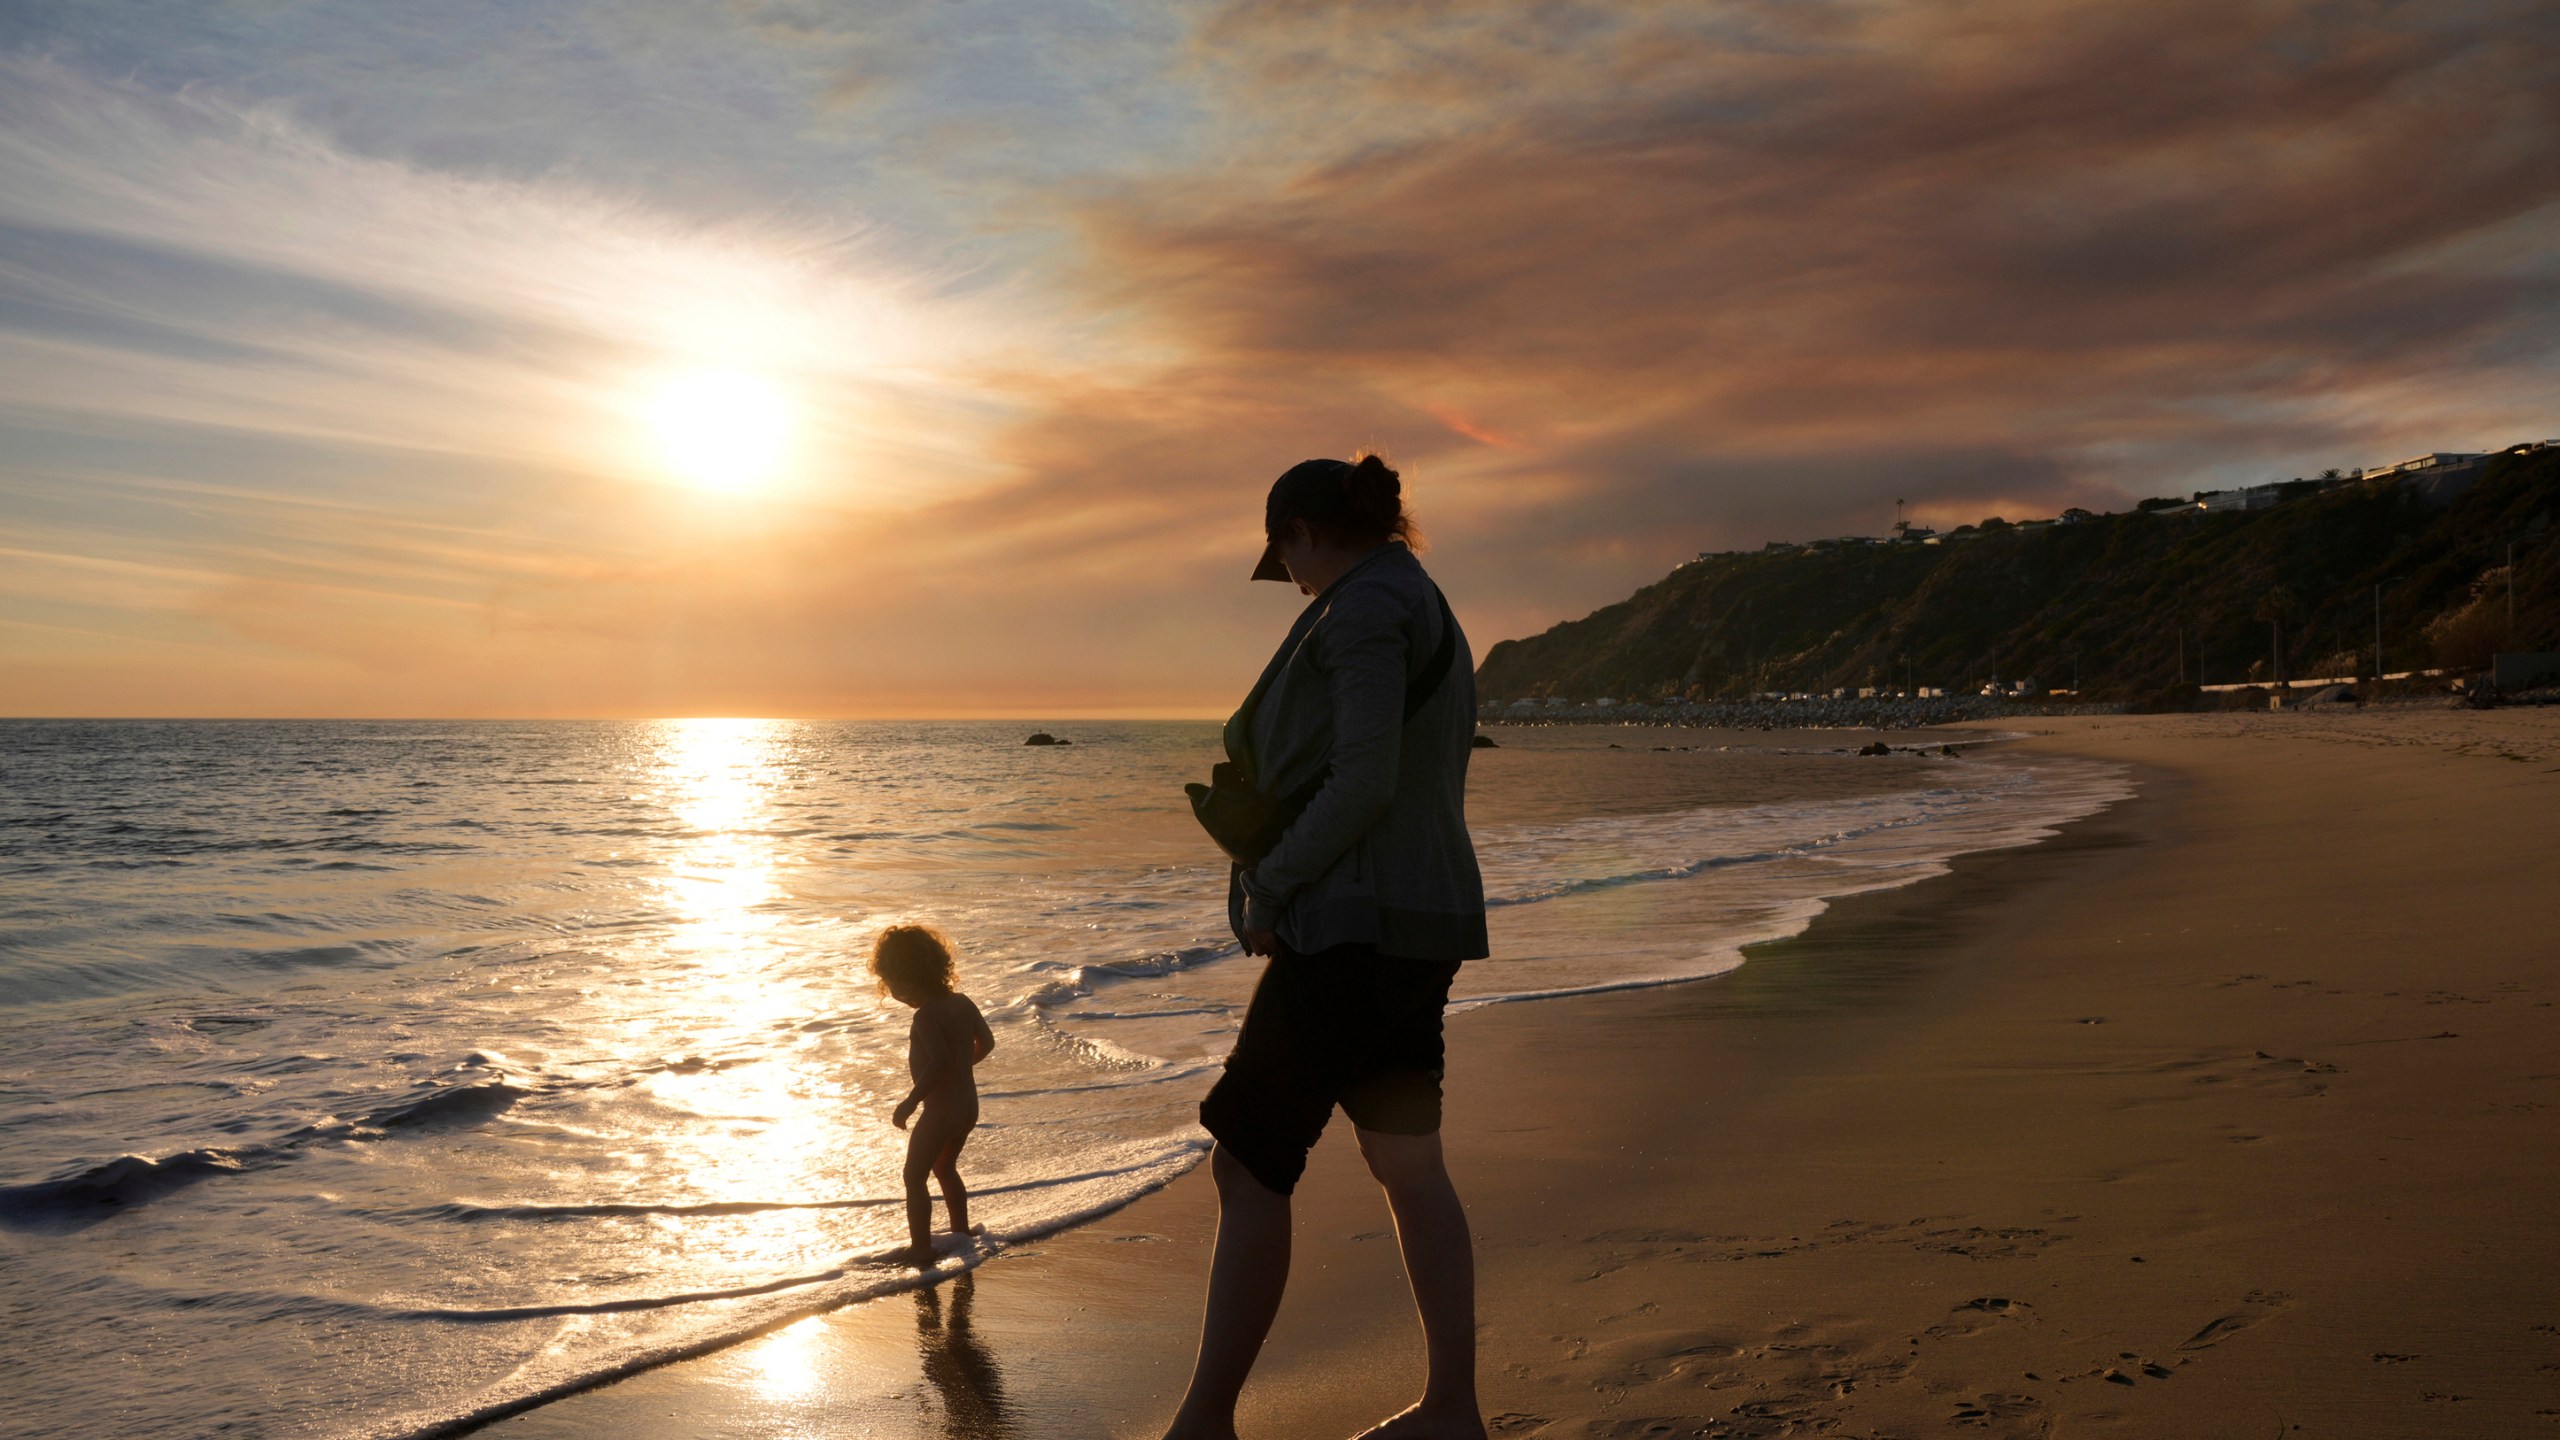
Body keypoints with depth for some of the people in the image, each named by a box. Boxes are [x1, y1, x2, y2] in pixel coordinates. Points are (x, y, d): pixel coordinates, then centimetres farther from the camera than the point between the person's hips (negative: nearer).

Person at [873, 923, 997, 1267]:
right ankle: (961, 1235, 38)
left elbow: (939, 1060, -33)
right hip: (969, 1106, 8)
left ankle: (921, 1251, 12)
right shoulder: (963, 1003, 2)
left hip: (940, 1111, -8)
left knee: (914, 1177, 9)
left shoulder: (927, 1016, -22)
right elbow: (986, 1041, 14)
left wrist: (910, 1102, -26)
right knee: (945, 1169, 28)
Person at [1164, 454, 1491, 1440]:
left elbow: (1364, 784, -23)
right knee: (1408, 1166, 16)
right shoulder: (1427, 611, 17)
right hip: (1424, 923, 11)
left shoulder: (1362, 609, -14)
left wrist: (1267, 890, -14)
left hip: (1351, 928, -10)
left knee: (1249, 1169, -2)